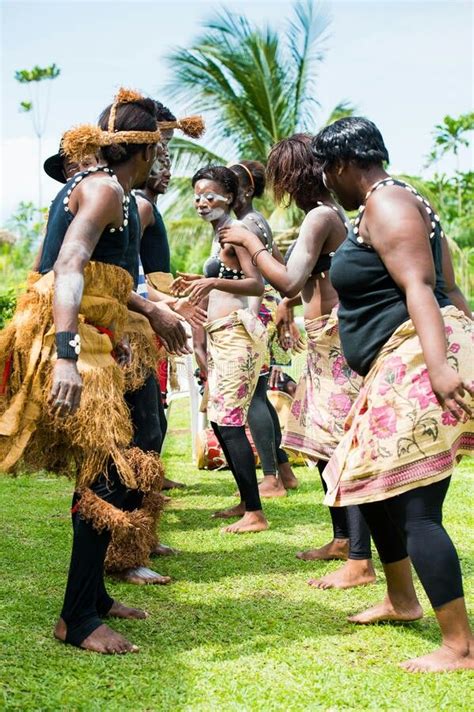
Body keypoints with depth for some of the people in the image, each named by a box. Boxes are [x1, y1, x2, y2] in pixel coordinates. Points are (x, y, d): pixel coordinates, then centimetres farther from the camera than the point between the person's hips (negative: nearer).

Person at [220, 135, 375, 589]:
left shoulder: (320, 216, -14)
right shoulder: (329, 214, 15)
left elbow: (289, 282, -22)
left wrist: (249, 241, -13)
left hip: (336, 341, -10)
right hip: (325, 342, 10)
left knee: (341, 446, -10)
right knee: (322, 444, 16)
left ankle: (359, 562, -9)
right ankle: (342, 539, 28)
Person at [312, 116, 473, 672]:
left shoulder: (386, 202, -10)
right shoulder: (394, 203, 20)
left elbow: (418, 284, -24)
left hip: (417, 363, -11)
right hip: (393, 374, 11)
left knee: (416, 508, -13)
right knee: (372, 489, 21)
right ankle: (401, 600, 38)